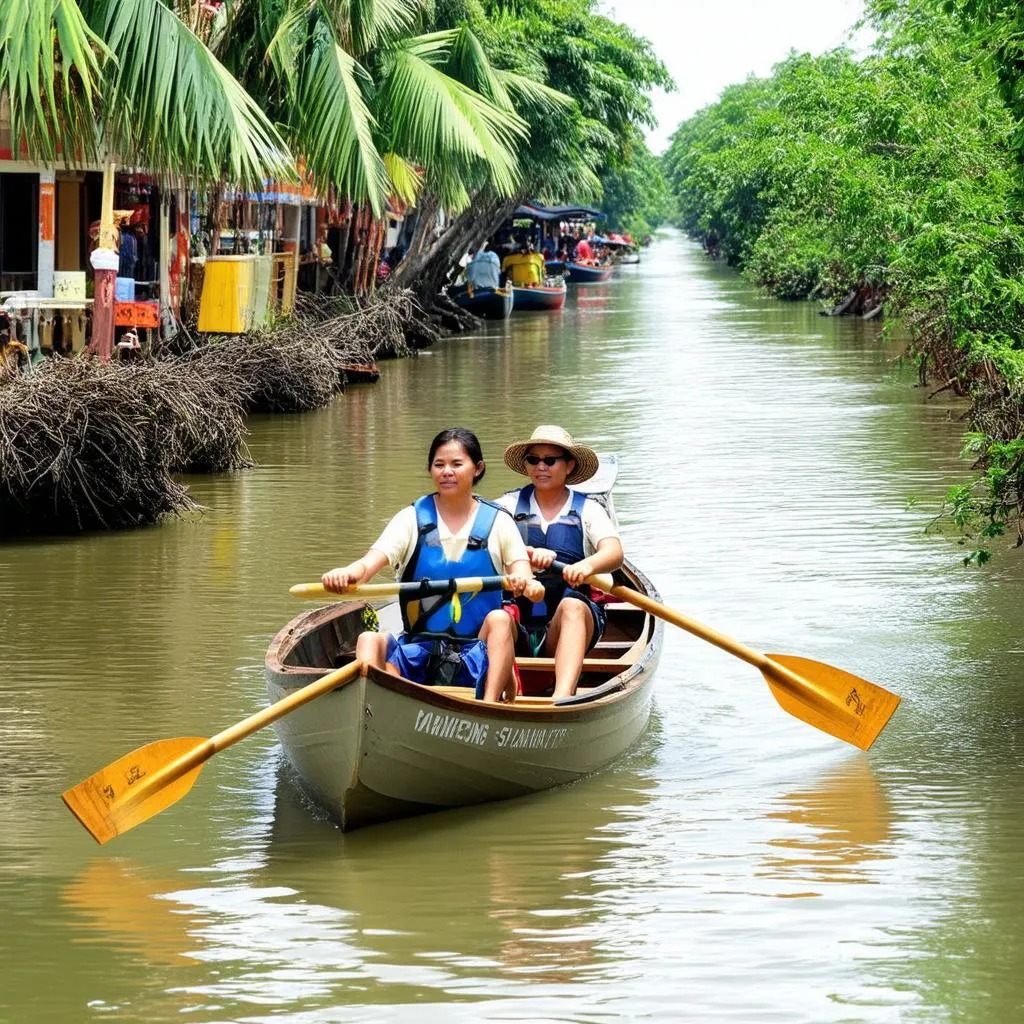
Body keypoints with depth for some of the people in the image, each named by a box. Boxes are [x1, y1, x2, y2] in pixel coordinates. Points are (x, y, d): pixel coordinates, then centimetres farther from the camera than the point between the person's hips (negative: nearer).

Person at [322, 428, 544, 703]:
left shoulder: (497, 522, 6)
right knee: (369, 640, -25)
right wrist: (346, 574, -34)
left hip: (477, 653, -1)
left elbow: (521, 572, -6)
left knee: (500, 619, -30)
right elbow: (370, 562, -9)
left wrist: (525, 583, -33)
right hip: (419, 649, 1)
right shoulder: (413, 518, 6)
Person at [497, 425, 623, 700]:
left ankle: (562, 698, -57)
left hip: (569, 625, -2)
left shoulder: (587, 509, 8)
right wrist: (527, 553, -24)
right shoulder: (510, 505, 12)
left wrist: (587, 565, -35)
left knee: (572, 605, -35)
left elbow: (614, 553, -11)